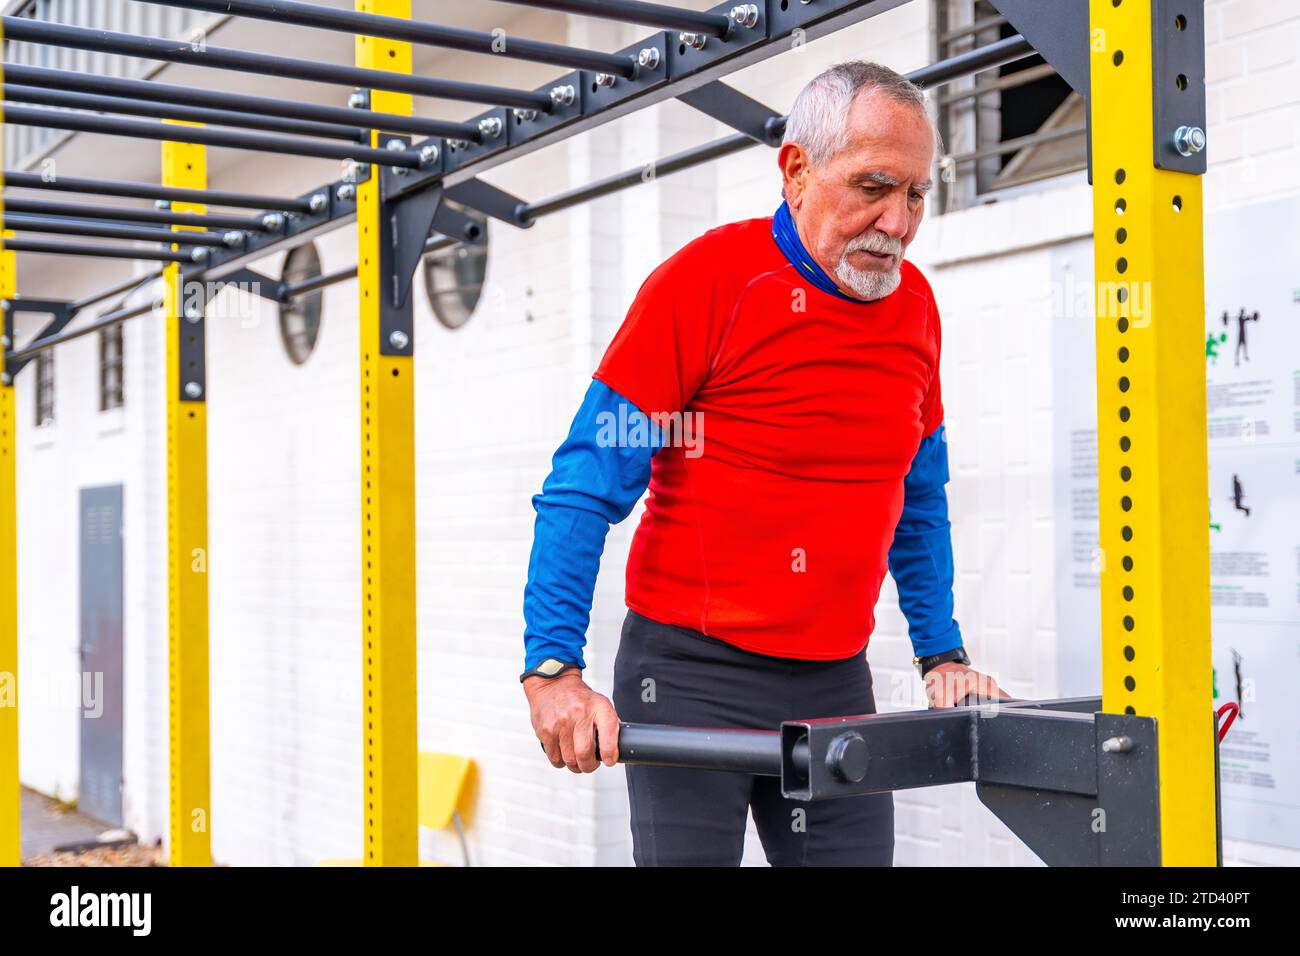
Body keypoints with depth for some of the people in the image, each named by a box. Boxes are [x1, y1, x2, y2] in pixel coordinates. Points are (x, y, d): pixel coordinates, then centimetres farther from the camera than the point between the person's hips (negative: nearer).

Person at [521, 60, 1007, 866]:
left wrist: (943, 656, 13)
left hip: (836, 681, 5)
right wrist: (554, 668, -18)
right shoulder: (707, 280, -11)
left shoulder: (913, 305, 6)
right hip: (692, 675, -5)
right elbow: (584, 492, -11)